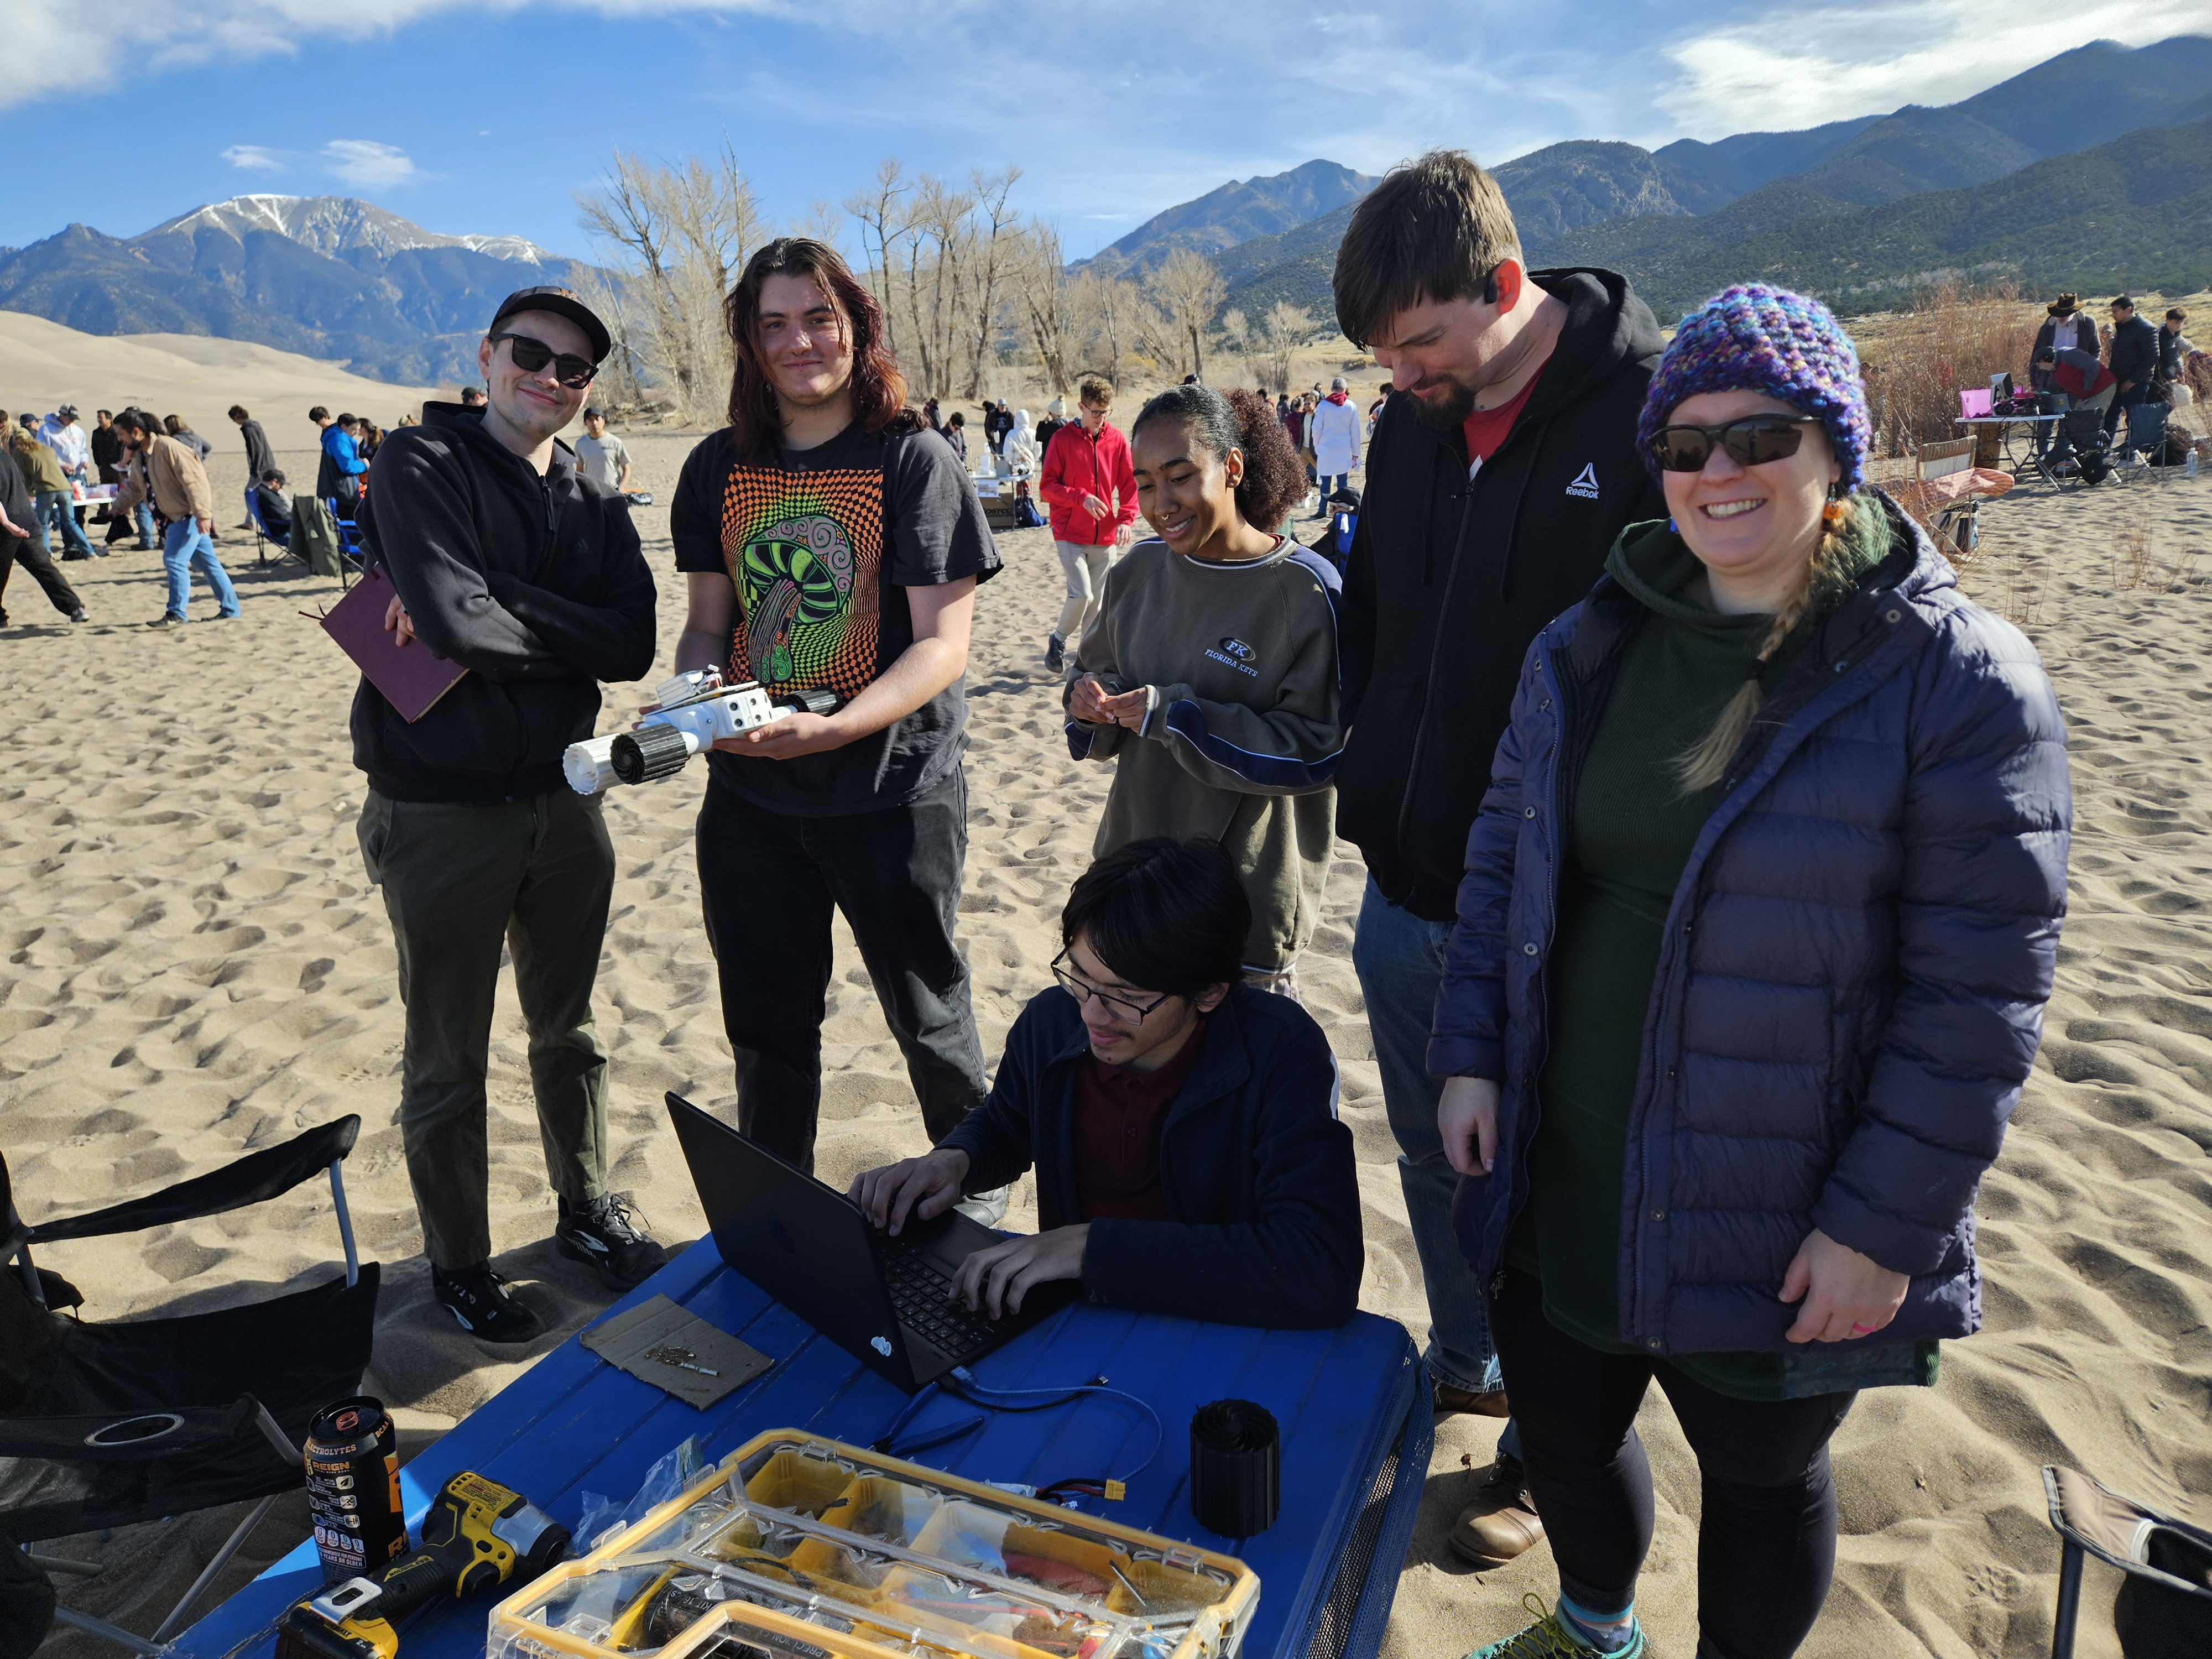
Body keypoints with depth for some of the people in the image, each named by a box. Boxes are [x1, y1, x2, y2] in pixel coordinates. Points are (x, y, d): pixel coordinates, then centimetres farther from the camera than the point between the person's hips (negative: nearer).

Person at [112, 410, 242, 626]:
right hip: (174, 518, 9)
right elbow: (134, 487, 22)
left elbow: (194, 480, -23)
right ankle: (230, 609, 15)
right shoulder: (138, 455, 11)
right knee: (207, 562, 11)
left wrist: (203, 515, -27)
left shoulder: (169, 448, -19)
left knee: (174, 560, -13)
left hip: (190, 516, -9)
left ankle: (176, 614, -6)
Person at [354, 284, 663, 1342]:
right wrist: (561, 632, -9)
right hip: (440, 811, -5)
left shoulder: (596, 508, 7)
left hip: (562, 800, 5)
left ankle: (586, 1213, 38)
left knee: (568, 1030, 19)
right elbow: (454, 623, -24)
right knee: (447, 1062, 9)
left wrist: (496, 605, -18)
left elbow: (631, 648, -10)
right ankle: (457, 1264, 27)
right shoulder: (423, 464, -8)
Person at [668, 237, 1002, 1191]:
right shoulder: (719, 467, 7)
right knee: (765, 1023, 15)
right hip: (748, 794, 4)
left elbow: (942, 645, -13)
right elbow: (708, 624, 13)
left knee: (926, 1014, 10)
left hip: (893, 790, -4)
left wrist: (830, 730, -26)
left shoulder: (913, 460, -7)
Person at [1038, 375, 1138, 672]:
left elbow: (1129, 485, 7)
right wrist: (1081, 497, -17)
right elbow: (1047, 486, -3)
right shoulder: (1062, 439, -2)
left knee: (1095, 602, 8)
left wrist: (1126, 519, -9)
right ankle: (1058, 639, 11)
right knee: (1081, 595, -15)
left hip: (1105, 537, 3)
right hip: (1070, 534, -3)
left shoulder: (1117, 440, 6)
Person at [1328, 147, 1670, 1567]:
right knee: (1434, 1159, 21)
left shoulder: (1655, 415, -15)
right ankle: (1467, 1365, 46)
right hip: (1406, 889, 6)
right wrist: (1374, 799, 10)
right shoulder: (1414, 422, 5)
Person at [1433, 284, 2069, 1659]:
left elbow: (1980, 991, -15)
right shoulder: (1591, 646, 1)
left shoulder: (1960, 680, -15)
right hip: (1559, 1181, 5)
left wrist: (1885, 1225, -16)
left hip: (1779, 1235, -5)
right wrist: (1472, 1055, 2)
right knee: (1559, 1428, 23)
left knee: (1760, 1477, 18)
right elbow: (1505, 854, 8)